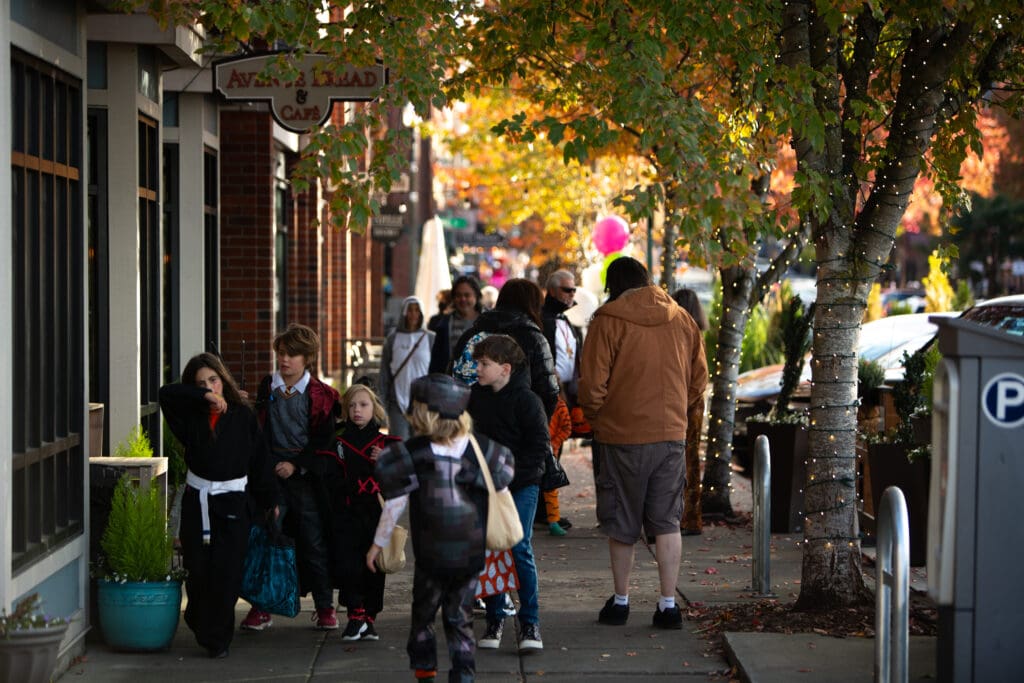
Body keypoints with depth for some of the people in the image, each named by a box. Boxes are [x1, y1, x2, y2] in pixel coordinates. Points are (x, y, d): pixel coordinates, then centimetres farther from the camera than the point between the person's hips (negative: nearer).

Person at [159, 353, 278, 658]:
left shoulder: (243, 416, 3)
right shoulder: (190, 415, 5)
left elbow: (260, 460, 6)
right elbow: (166, 393, -12)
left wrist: (269, 501, 8)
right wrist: (203, 396, -18)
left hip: (233, 504, -1)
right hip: (197, 501, 1)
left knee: (226, 573, -5)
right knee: (198, 570, 3)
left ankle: (217, 639, 3)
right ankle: (199, 622, 27)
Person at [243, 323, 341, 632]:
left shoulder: (321, 395, -3)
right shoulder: (267, 387, 8)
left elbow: (325, 444, -4)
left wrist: (296, 465, -13)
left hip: (306, 476, -3)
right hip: (271, 475, 3)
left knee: (314, 543, 4)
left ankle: (325, 607, 15)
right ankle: (261, 606, 8)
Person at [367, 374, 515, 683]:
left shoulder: (410, 455, -11)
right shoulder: (480, 449, -4)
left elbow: (394, 505, -6)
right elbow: (501, 496, 5)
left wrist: (379, 543, 7)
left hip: (431, 556, -2)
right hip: (471, 554, 2)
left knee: (423, 612, 18)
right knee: (460, 617, 12)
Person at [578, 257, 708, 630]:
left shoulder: (608, 321, -9)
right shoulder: (682, 319, 5)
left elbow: (592, 384, -10)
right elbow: (699, 378, 10)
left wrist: (596, 417, 8)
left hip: (622, 434, -3)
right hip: (672, 434, 3)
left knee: (622, 524, 10)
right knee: (667, 522, 9)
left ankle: (620, 600, 19)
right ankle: (668, 604, 6)